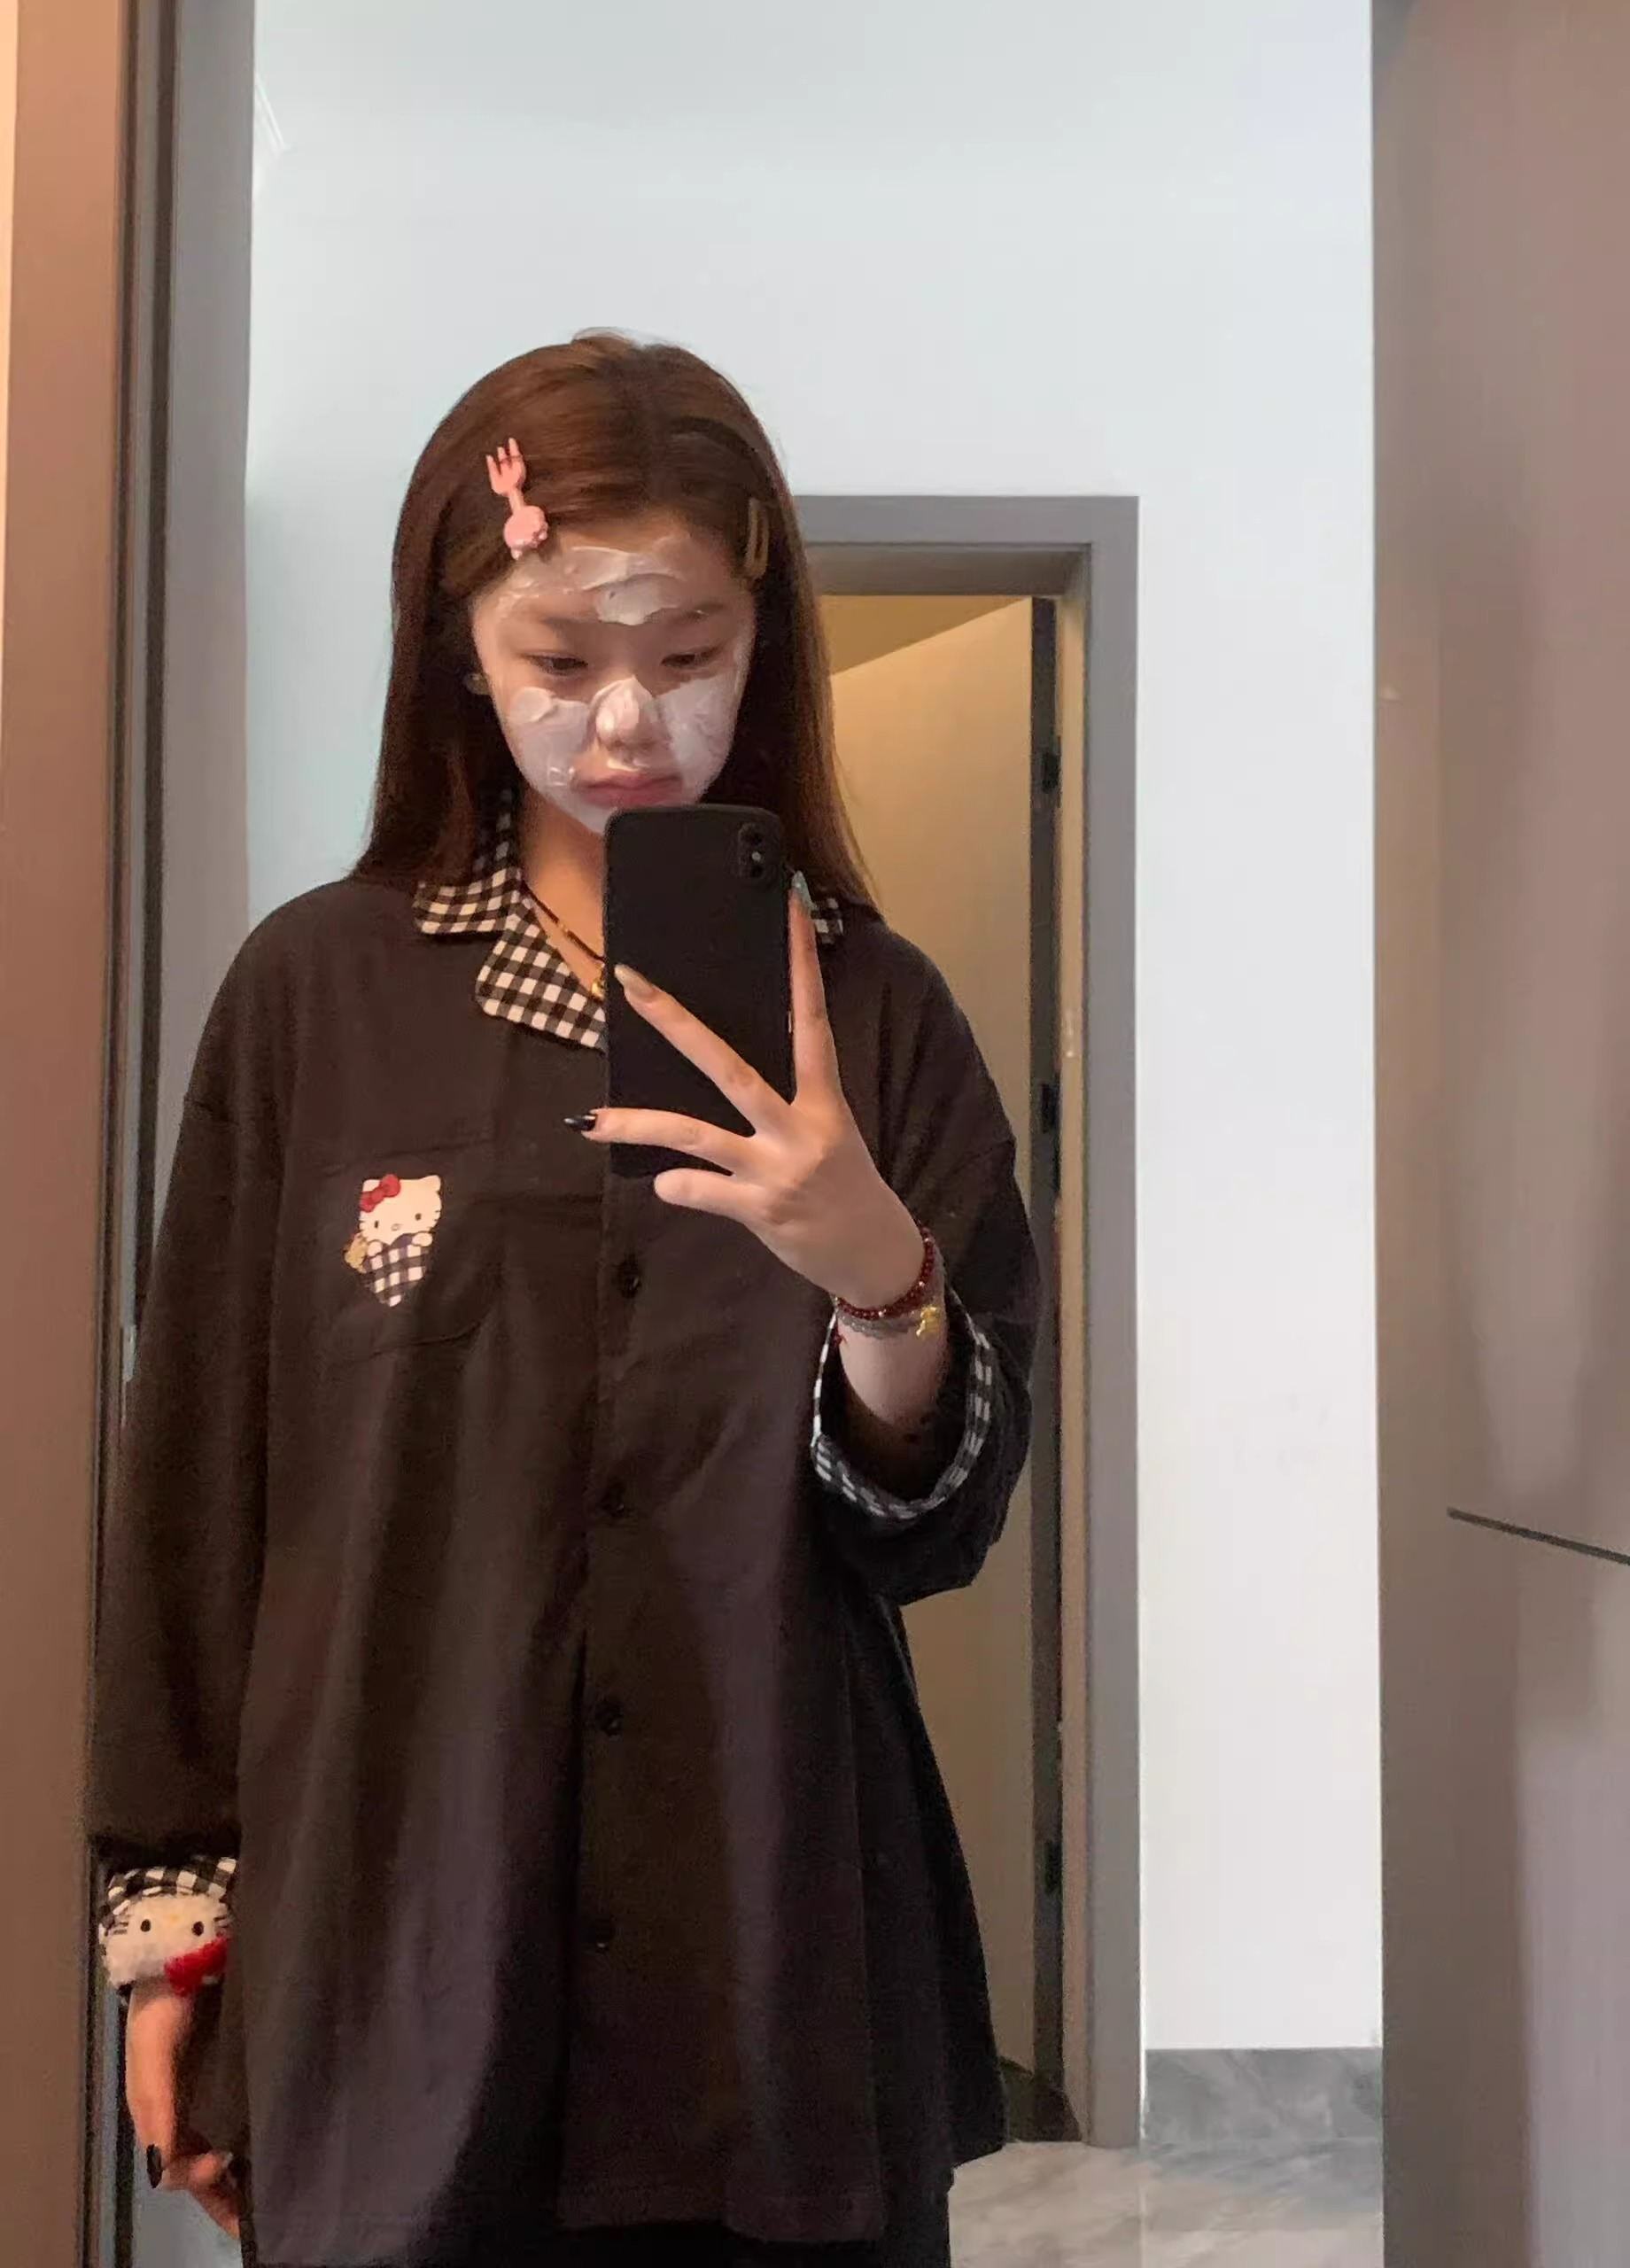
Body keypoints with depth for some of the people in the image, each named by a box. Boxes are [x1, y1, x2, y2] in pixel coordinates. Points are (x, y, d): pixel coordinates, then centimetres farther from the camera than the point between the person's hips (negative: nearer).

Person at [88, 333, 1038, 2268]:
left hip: (778, 1972, 1)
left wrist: (878, 1275, -24)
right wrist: (170, 1918, 3)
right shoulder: (320, 989, -4)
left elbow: (942, 1525, -4)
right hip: (385, 1969, 0)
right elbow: (196, 1468, 1)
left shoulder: (871, 1012, -2)